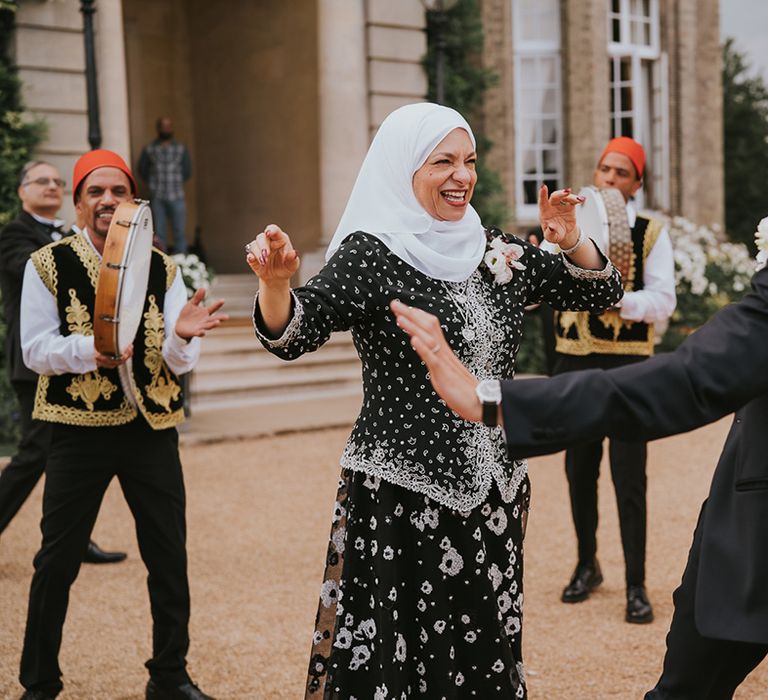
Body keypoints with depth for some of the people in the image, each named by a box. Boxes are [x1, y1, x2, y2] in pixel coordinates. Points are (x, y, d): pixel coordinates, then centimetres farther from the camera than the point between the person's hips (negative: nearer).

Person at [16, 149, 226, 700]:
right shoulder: (48, 265, -3)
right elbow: (35, 350, -6)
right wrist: (91, 348, -24)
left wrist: (182, 336, -24)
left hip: (152, 428, 3)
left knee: (170, 559, 6)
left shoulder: (162, 270, 4)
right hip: (79, 429, -2)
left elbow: (182, 361, -1)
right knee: (58, 560, 3)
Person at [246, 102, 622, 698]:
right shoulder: (370, 253, -8)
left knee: (487, 650, 16)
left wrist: (571, 241, -6)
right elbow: (294, 334, -22)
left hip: (496, 490, 6)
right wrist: (276, 282, -43)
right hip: (402, 502, -6)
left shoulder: (494, 252, 9)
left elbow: (598, 293, 14)